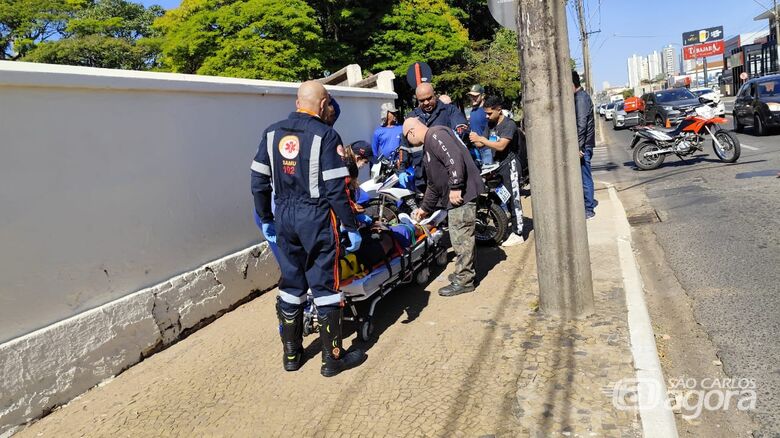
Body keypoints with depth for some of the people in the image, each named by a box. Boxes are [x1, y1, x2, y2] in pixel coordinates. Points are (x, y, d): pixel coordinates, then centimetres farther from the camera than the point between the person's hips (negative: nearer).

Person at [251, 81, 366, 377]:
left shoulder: (272, 133, 6)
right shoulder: (325, 135, -12)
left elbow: (259, 181, 7)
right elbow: (336, 189, -15)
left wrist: (266, 219, 17)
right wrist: (352, 227, -8)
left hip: (283, 217, 5)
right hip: (317, 218, -5)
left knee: (290, 285, 15)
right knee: (325, 286, 4)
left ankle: (291, 354, 26)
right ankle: (333, 358, 14)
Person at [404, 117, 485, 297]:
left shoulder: (435, 134, -9)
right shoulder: (428, 146, 24)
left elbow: (454, 158, -25)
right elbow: (433, 184, 30)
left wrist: (455, 187, -26)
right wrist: (425, 208, 33)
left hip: (461, 194, -11)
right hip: (454, 197, 11)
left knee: (461, 239, -5)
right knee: (463, 238, 17)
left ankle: (463, 281, 3)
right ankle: (468, 274, 28)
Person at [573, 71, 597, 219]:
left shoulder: (580, 98, -16)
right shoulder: (581, 96, 16)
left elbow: (581, 124, -23)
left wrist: (578, 146, -24)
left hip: (583, 145, -10)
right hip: (584, 144, 10)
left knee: (584, 177, -3)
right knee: (584, 175, 18)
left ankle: (588, 209, 4)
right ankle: (590, 202, 30)